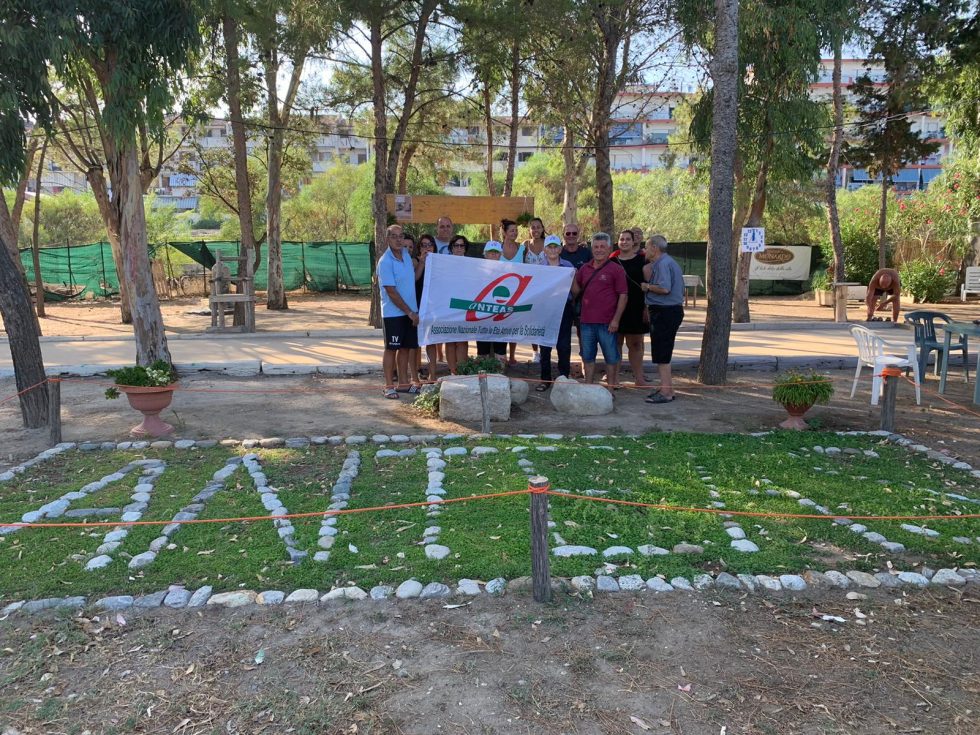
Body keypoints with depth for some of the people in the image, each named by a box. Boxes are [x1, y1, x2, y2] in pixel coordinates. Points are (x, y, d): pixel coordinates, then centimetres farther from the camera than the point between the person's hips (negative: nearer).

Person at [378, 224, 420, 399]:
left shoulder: (406, 255, 7)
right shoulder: (385, 262, -16)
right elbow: (391, 292, -17)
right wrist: (410, 312, -15)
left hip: (410, 312, 7)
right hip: (393, 313, -7)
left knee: (405, 348, 12)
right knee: (392, 349, 1)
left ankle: (404, 383, 22)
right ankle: (389, 386, 10)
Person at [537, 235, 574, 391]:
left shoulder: (568, 266, 4)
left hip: (564, 309, 0)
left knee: (564, 346, 2)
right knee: (545, 346, 5)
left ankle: (563, 378, 13)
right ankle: (545, 379, 15)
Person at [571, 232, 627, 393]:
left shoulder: (616, 269, -2)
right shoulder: (584, 268, 12)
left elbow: (623, 296, -6)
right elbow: (576, 291, 17)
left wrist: (616, 319, -12)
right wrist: (573, 277, -2)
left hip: (607, 322, -5)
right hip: (587, 321, 5)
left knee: (610, 357, 4)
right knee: (587, 357, 12)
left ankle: (610, 389, 14)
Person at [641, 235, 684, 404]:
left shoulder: (662, 264, -15)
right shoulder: (671, 262, 17)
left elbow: (664, 288, -28)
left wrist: (647, 286, -11)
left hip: (664, 312, -11)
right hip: (674, 309, 11)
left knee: (661, 354, -6)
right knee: (663, 352, 17)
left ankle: (666, 392, -2)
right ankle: (667, 388, 25)